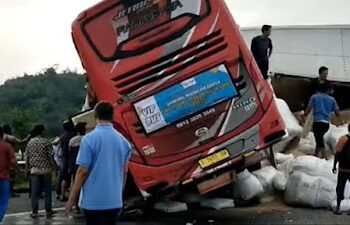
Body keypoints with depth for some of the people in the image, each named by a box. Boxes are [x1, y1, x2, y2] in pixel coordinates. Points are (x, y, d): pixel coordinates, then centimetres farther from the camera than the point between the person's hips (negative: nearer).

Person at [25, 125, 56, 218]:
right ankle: (48, 211, 12)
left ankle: (34, 212, 7)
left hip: (34, 170, 2)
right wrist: (53, 167, 2)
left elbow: (27, 157, 5)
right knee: (47, 191, 7)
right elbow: (50, 157, -9)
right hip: (46, 169, -2)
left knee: (35, 192, 5)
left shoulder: (30, 142, 4)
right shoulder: (46, 142, -7)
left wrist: (28, 167, 16)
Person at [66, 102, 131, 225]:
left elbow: (83, 171, -12)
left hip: (94, 201, -5)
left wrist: (72, 199, -4)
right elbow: (124, 171, 10)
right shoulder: (123, 140, 4)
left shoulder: (90, 138, -11)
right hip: (114, 200, 5)